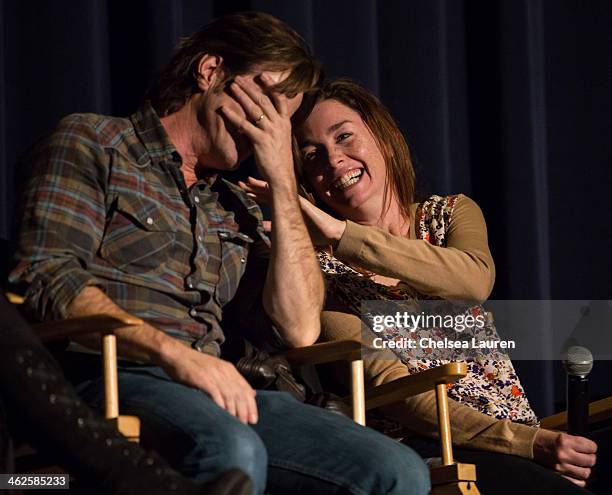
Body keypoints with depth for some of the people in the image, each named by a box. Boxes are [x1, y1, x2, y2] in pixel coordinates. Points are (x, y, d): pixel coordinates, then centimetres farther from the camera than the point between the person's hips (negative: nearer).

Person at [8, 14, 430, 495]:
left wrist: (283, 180, 12)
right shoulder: (90, 143, 11)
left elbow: (298, 329, 13)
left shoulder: (234, 207, 28)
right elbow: (47, 278, -6)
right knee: (231, 450, -39)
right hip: (113, 378, -6)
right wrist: (175, 354, -19)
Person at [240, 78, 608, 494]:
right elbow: (389, 388, -8)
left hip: (523, 433, 5)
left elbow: (476, 282, -10)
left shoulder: (452, 214, 15)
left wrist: (340, 233, -17)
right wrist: (529, 443, -19)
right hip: (424, 450, -4)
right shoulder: (320, 268, 5)